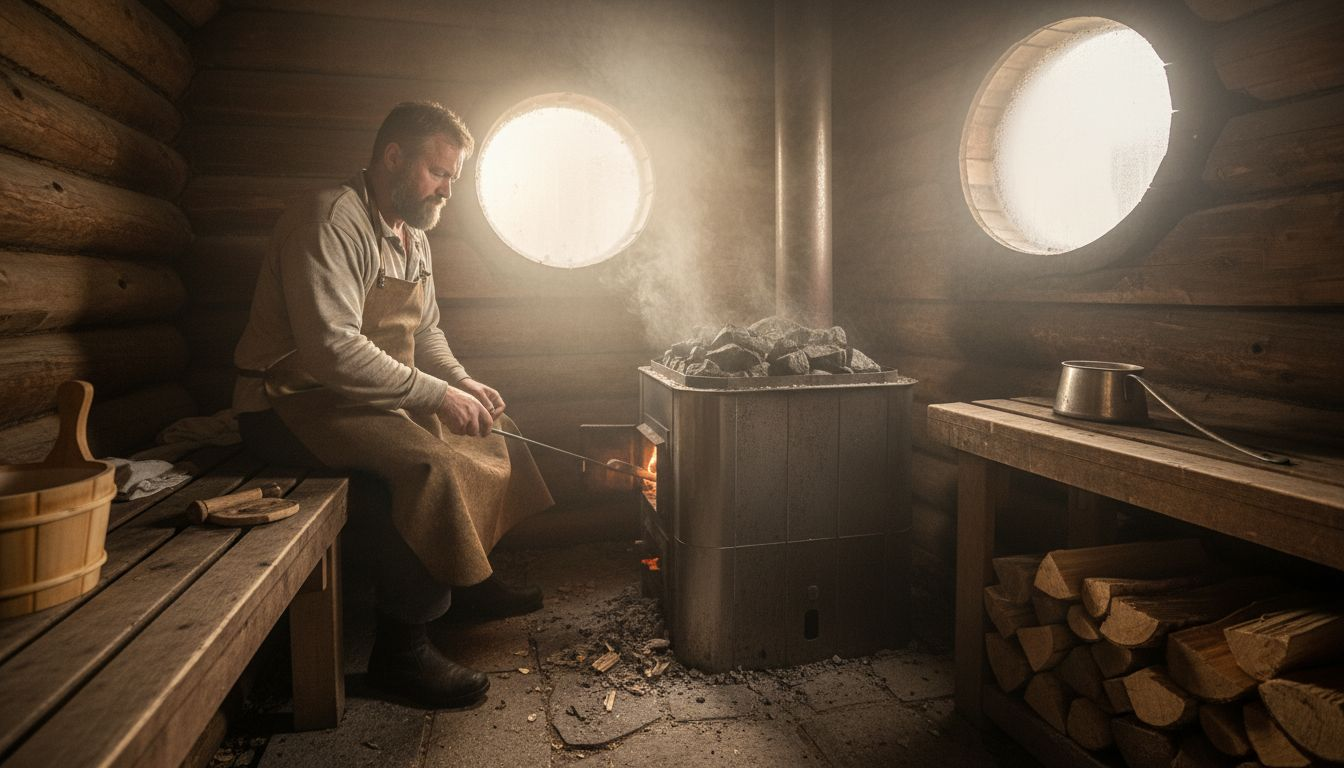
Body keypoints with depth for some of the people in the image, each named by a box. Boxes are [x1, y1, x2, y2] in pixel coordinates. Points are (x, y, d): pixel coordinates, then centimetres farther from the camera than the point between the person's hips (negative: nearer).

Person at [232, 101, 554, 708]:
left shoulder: (412, 237, 12)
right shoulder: (332, 219, -19)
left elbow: (425, 333, 19)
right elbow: (331, 348, -30)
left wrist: (462, 383, 0)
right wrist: (436, 394, -26)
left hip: (375, 396, 10)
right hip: (292, 401, -10)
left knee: (490, 429, 9)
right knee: (428, 463, -32)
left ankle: (472, 582, 21)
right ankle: (400, 648, -17)